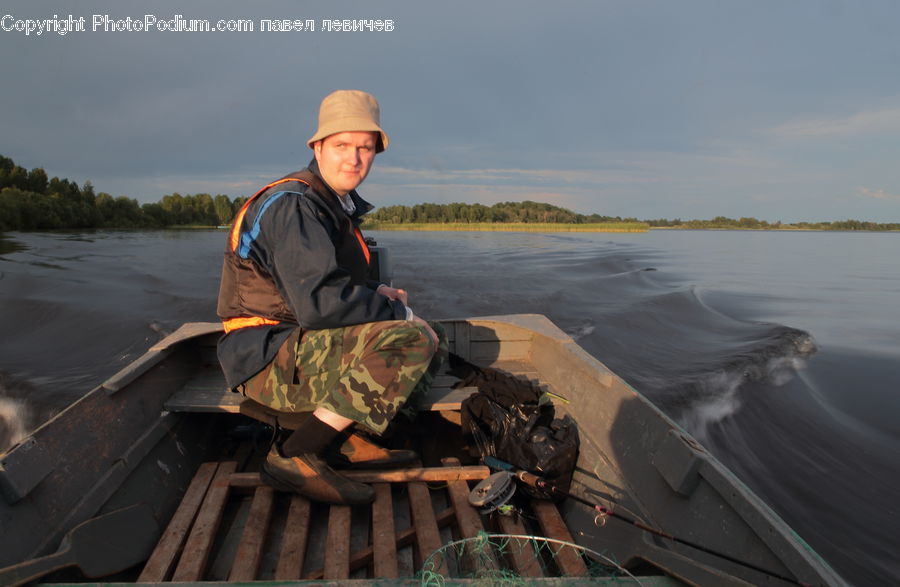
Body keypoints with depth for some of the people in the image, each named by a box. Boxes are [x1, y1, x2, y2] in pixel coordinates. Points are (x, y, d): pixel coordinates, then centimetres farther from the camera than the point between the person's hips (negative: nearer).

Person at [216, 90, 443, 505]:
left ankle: (346, 439, 1)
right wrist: (394, 309, -14)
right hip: (268, 359, -10)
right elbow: (318, 304, -28)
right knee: (409, 339, -28)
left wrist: (376, 295, 2)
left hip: (302, 345, 10)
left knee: (425, 338, 14)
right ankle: (293, 456, -18)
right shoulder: (292, 205, -17)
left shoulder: (339, 205, 14)